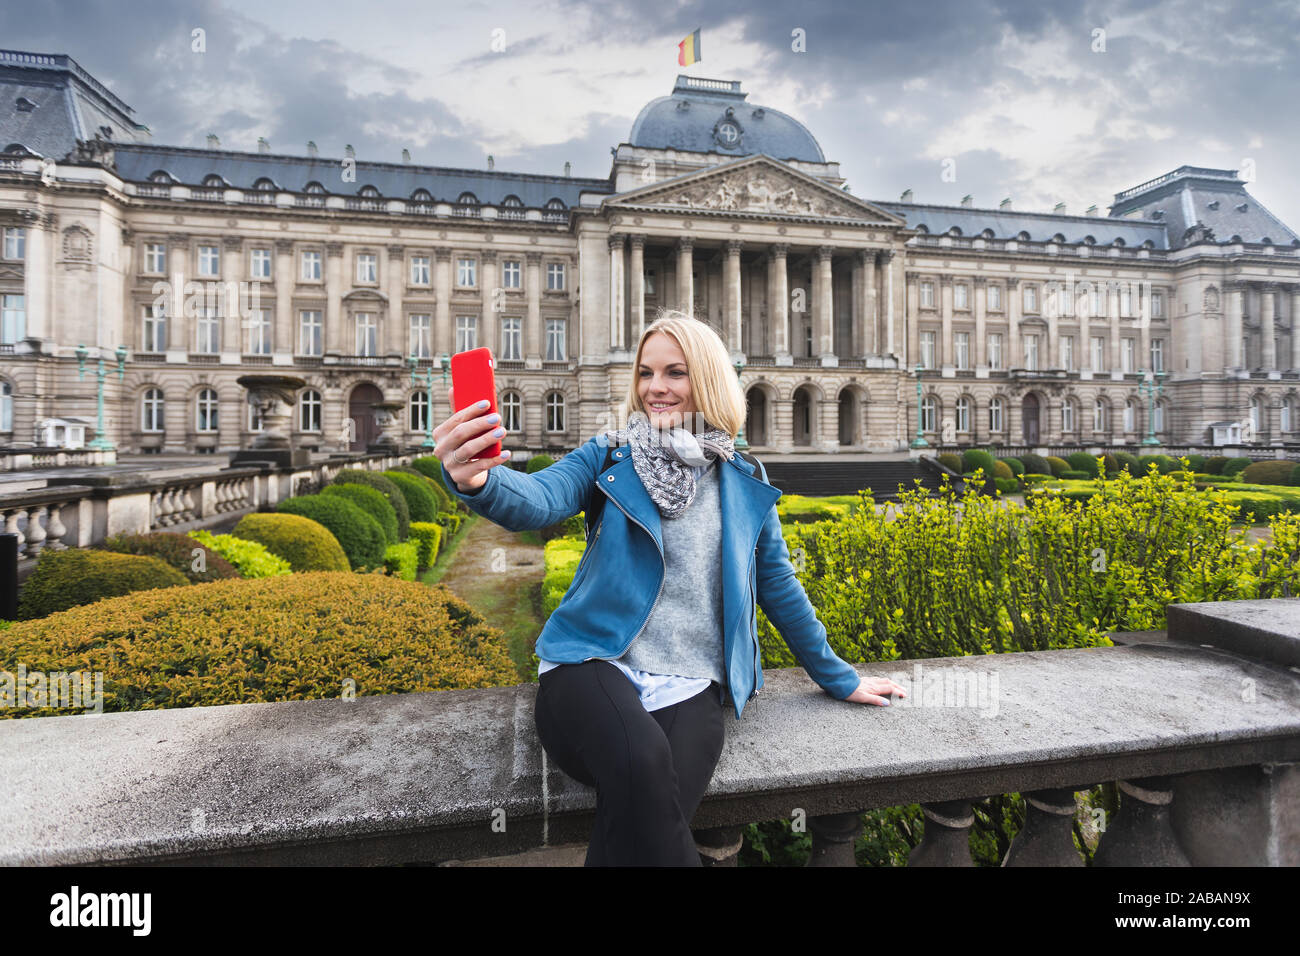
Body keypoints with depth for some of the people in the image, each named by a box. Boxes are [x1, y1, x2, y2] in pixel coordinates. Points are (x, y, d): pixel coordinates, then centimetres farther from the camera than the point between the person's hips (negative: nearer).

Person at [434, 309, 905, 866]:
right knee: (641, 760, -33)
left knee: (649, 811, -28)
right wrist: (477, 480, -38)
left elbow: (778, 585, 17)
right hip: (594, 664, -1)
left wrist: (837, 678, 23)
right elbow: (537, 500, -15)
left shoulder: (744, 483, 11)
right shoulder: (609, 458, 5)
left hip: (689, 686, 2)